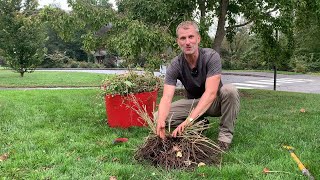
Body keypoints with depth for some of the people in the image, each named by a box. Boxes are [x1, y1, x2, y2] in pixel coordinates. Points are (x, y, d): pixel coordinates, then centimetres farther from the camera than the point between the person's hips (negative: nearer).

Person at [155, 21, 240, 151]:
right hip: (193, 102, 3)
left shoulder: (211, 57, -26)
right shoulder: (175, 65, -18)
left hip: (214, 101, -2)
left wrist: (189, 120, -49)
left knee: (229, 90, -36)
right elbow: (167, 98, -29)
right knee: (158, 116, -18)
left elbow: (210, 93, -36)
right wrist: (161, 121, -51)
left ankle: (225, 136, -16)